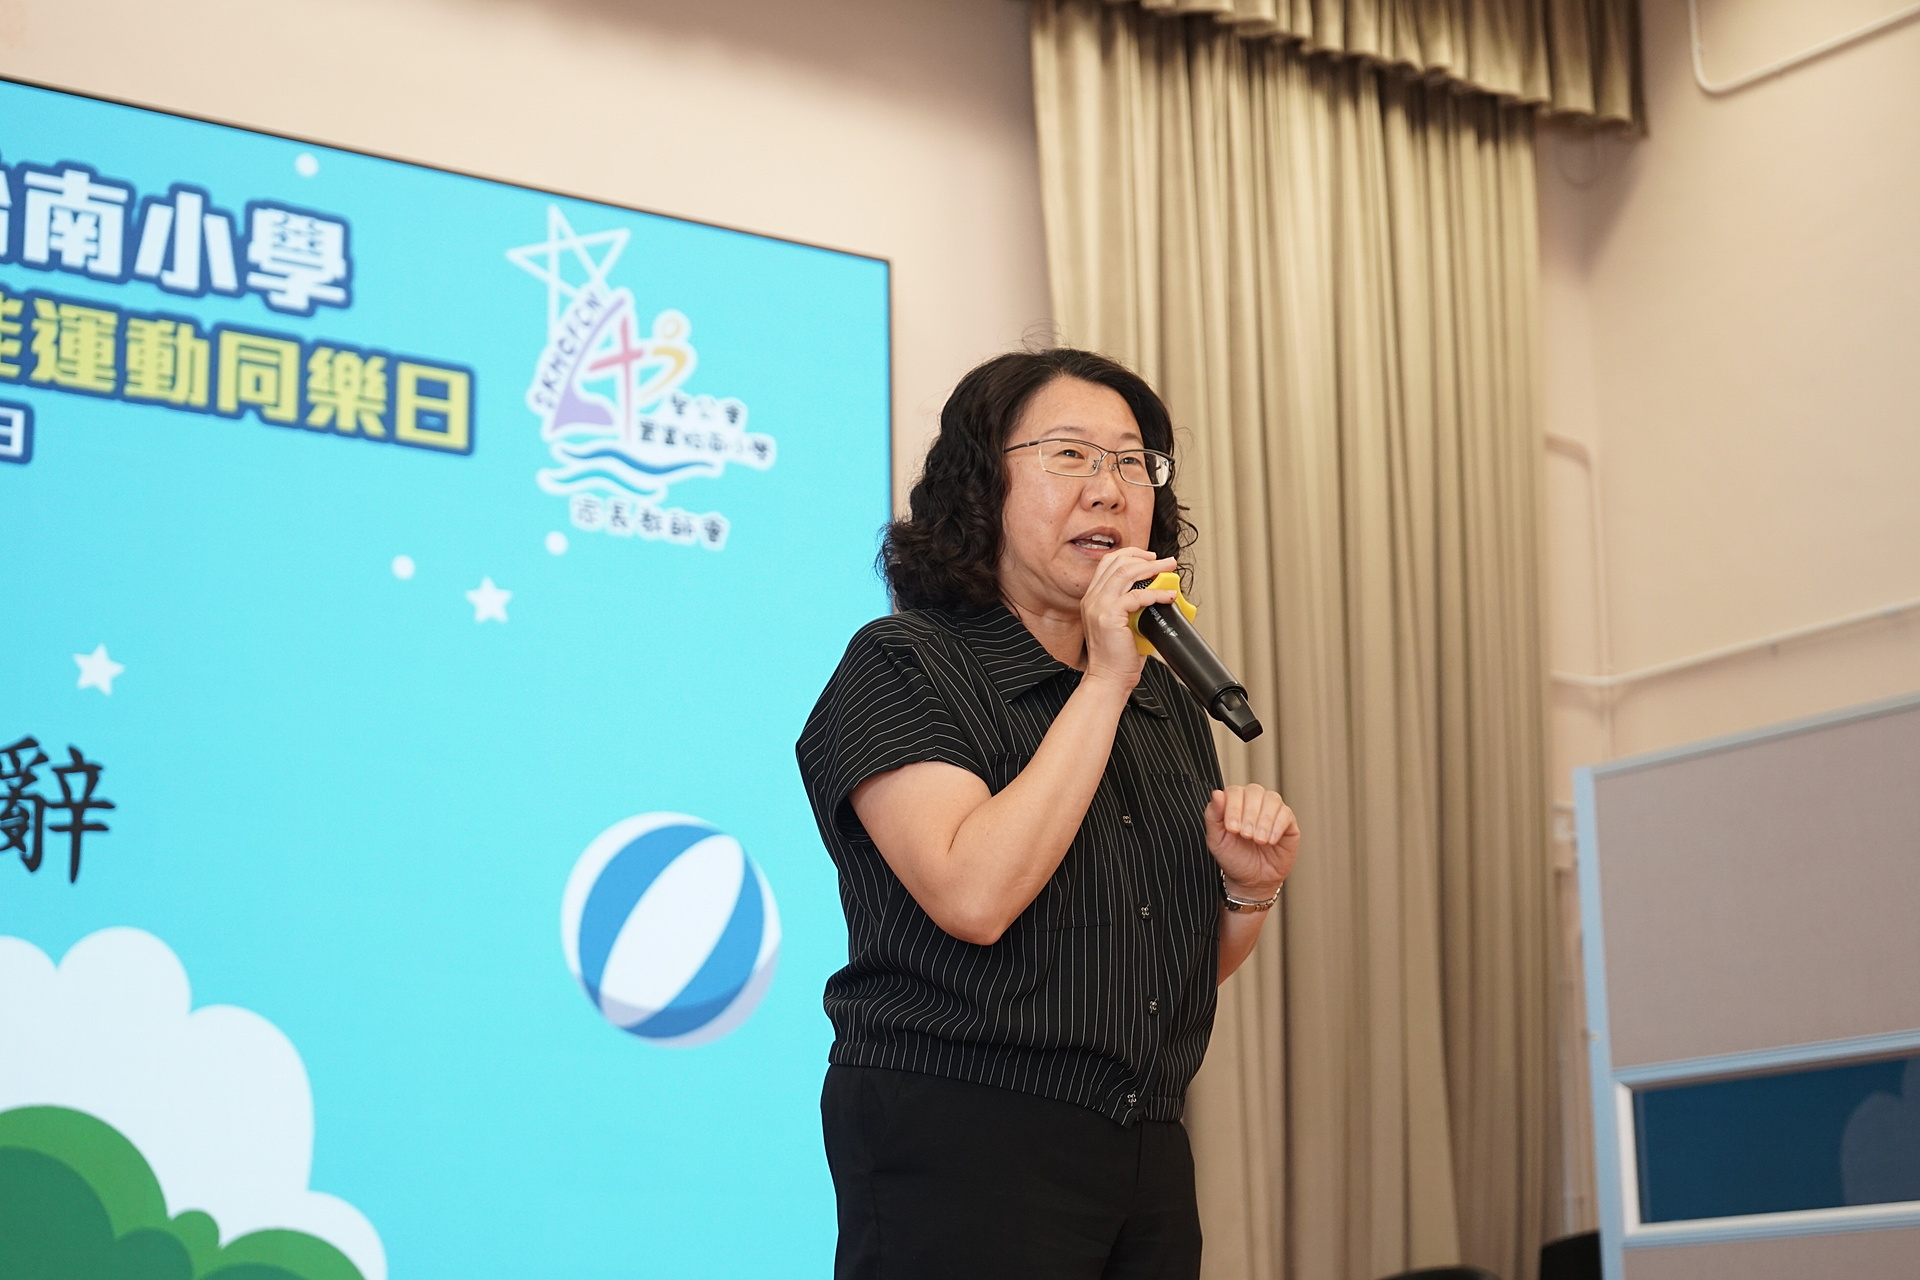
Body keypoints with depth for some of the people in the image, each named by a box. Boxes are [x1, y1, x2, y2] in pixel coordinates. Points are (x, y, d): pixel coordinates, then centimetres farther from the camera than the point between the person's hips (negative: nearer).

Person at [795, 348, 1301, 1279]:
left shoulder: (1165, 694, 14)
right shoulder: (898, 667, -6)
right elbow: (974, 896, -23)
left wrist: (1247, 889, -1)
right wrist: (1102, 684, -18)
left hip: (1147, 1157, 7)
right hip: (960, 1157, -7)